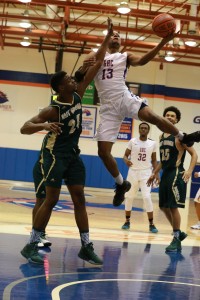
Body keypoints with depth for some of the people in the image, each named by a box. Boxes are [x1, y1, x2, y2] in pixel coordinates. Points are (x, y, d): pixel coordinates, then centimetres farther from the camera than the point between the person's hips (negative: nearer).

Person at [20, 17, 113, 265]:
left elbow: (96, 65, 2)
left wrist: (107, 37, -1)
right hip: (54, 154, -7)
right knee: (52, 199, -8)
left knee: (80, 199, 4)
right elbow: (24, 128, -23)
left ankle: (86, 247, 8)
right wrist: (44, 126, -43)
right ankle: (31, 245, 0)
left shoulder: (77, 95, -1)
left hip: (73, 153, 7)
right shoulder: (53, 110, -18)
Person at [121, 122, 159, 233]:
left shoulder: (153, 143, 2)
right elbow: (125, 155, 3)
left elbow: (154, 160, 9)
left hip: (146, 173, -1)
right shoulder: (132, 141, -1)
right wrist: (126, 160, -20)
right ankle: (127, 221, 23)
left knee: (147, 197, -12)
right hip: (133, 172, 1)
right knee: (129, 197, 8)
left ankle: (151, 224, -7)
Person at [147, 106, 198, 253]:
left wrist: (190, 170, -24)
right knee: (164, 206, 11)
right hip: (165, 174, 8)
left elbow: (194, 154, -11)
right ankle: (179, 233, 26)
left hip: (176, 174, -8)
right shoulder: (162, 137, 14)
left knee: (173, 207, -7)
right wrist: (155, 173, 23)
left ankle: (176, 240, 5)